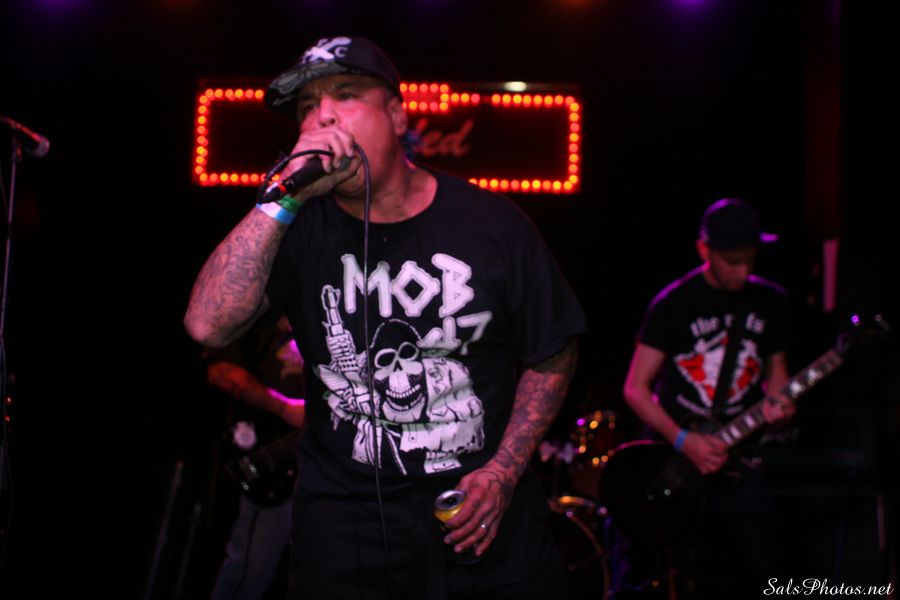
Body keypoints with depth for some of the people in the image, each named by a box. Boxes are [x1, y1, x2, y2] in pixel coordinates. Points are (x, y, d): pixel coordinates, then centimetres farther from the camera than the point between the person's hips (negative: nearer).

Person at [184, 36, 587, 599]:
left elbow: (553, 356, 3)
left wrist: (503, 473, -7)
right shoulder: (299, 227, -4)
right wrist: (284, 198, -24)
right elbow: (208, 325, -20)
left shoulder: (490, 223, -6)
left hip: (486, 512, 0)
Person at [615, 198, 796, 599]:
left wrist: (778, 400, -7)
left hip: (733, 453, 4)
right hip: (674, 453, -3)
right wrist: (684, 442, -18)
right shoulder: (674, 304, -7)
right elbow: (636, 389, -7)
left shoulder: (771, 301, 6)